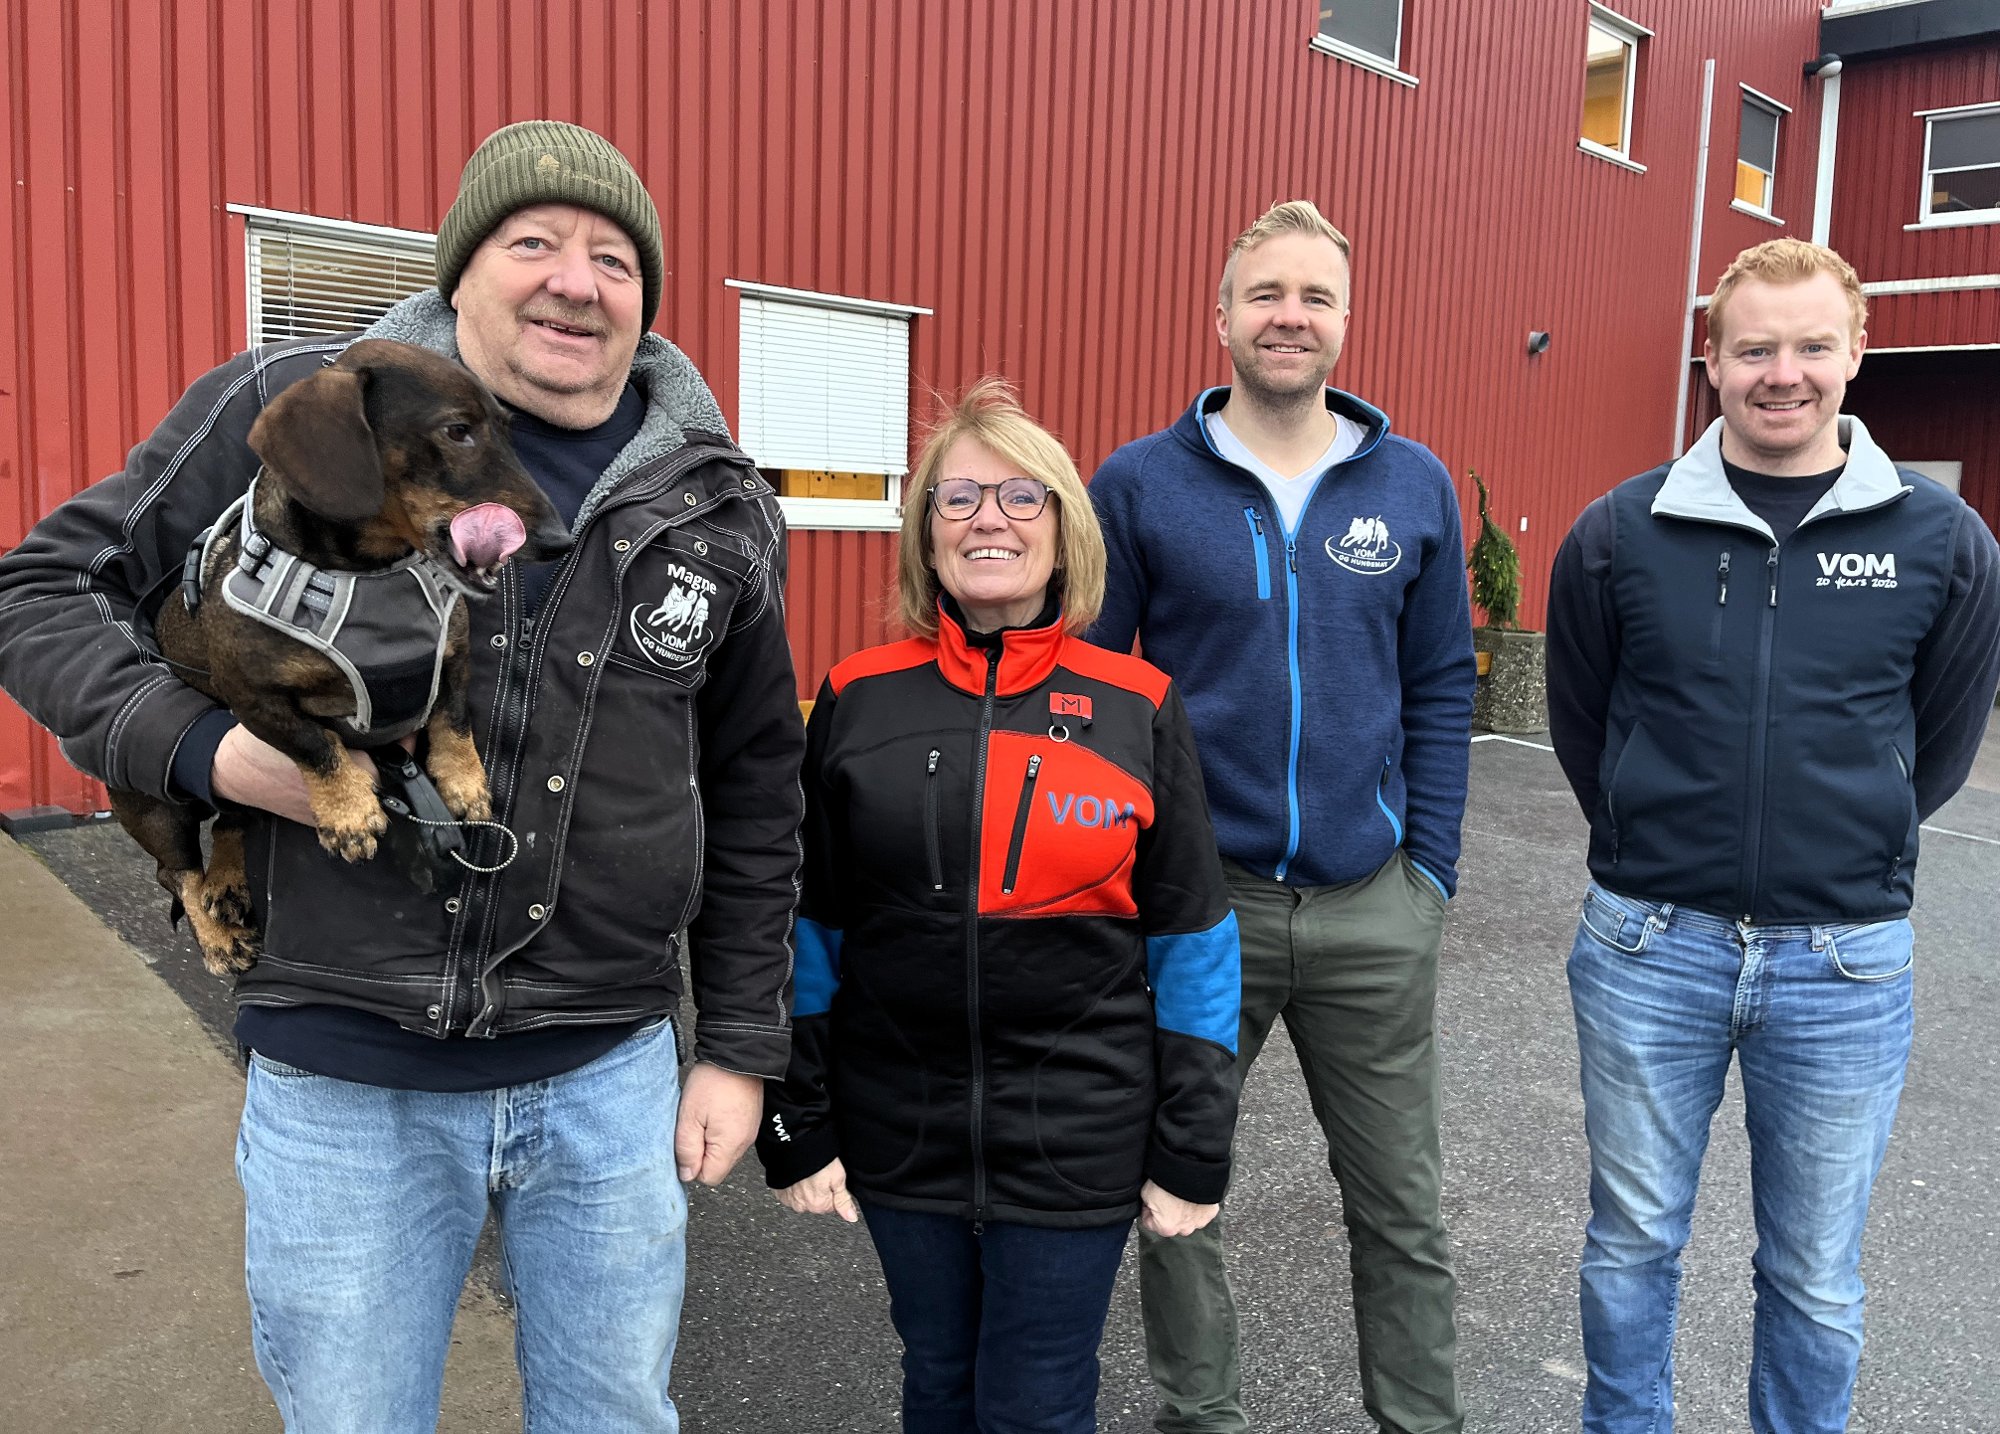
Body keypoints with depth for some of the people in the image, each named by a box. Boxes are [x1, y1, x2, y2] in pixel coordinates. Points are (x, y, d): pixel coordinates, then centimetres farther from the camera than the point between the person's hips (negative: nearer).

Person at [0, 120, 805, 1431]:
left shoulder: (720, 511, 0)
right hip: (343, 1079, -1)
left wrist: (741, 1048, 7)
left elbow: (754, 800, 7)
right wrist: (207, 749, -17)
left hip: (610, 1075, 2)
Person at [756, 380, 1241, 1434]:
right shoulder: (857, 702, -2)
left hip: (1077, 1139, -1)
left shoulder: (1138, 707, -5)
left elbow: (1188, 938, -2)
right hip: (898, 1133, 2)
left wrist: (1192, 1153, -2)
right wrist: (795, 1127, 2)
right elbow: (806, 928, 3)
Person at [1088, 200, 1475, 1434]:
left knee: (1402, 1209, 14)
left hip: (1375, 912, 2)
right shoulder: (1139, 484, -3)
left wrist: (1432, 869, 2)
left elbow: (1440, 687, 7)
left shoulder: (1417, 486, 3)